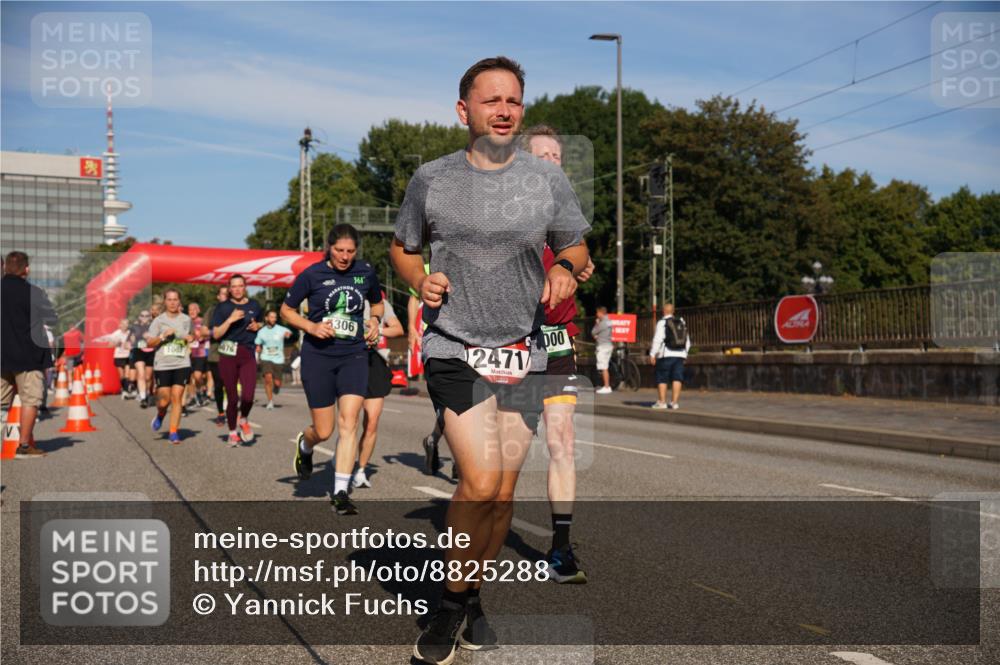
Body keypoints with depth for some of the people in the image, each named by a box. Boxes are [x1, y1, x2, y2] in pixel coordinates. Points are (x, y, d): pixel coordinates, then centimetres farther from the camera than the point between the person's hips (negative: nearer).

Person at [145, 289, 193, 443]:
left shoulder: (186, 319, 8)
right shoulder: (158, 320, 2)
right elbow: (149, 342, 0)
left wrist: (190, 338, 5)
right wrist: (163, 336, -14)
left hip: (182, 364, 1)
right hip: (162, 365, -1)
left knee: (177, 397, -7)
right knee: (164, 400, -1)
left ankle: (173, 432, 1)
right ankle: (160, 415, 34)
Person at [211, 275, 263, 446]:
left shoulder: (254, 306, 7)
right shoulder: (223, 307, 1)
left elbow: (262, 323, 26)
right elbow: (216, 334, -4)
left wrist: (257, 326, 3)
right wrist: (230, 319, -17)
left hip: (247, 354, 1)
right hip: (228, 355, -1)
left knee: (248, 396, -14)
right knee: (232, 398, 3)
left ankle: (243, 420, 18)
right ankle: (232, 432, 23)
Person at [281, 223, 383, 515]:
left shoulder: (366, 272, 3)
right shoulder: (312, 275, -5)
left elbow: (377, 303, 21)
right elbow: (286, 310, 5)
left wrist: (375, 320, 0)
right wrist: (311, 327, -12)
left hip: (354, 356, 2)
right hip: (318, 355, -2)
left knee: (348, 423, -11)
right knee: (323, 432, 2)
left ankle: (340, 493, -2)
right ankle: (304, 445, 41)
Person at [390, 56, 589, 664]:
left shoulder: (549, 179, 5)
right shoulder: (432, 179, 2)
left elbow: (575, 247, 16)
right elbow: (402, 247, 15)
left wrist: (565, 273, -6)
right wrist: (420, 281, -6)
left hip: (523, 352, 3)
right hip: (454, 348, -3)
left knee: (504, 491, 8)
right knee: (480, 482, -17)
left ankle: (472, 600, 29)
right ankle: (452, 603, 7)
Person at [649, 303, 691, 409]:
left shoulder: (662, 323, -6)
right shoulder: (681, 322, 15)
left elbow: (657, 340, -14)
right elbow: (687, 341, 17)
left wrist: (652, 354, -12)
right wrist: (684, 354, 24)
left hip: (666, 355, -5)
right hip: (680, 355, 5)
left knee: (662, 379, 2)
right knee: (677, 379, 2)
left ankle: (661, 402, 0)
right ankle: (674, 402, -3)